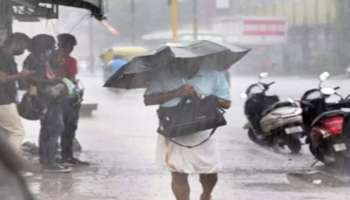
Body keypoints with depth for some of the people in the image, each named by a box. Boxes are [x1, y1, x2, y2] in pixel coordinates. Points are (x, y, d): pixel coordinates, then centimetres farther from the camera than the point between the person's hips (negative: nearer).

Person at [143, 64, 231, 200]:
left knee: (210, 174, 10)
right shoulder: (164, 74, -5)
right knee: (178, 174, 0)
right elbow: (148, 100, -9)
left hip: (202, 134, 1)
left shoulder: (214, 74, -2)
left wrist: (201, 96, -16)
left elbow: (226, 103, 0)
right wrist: (176, 93, -20)